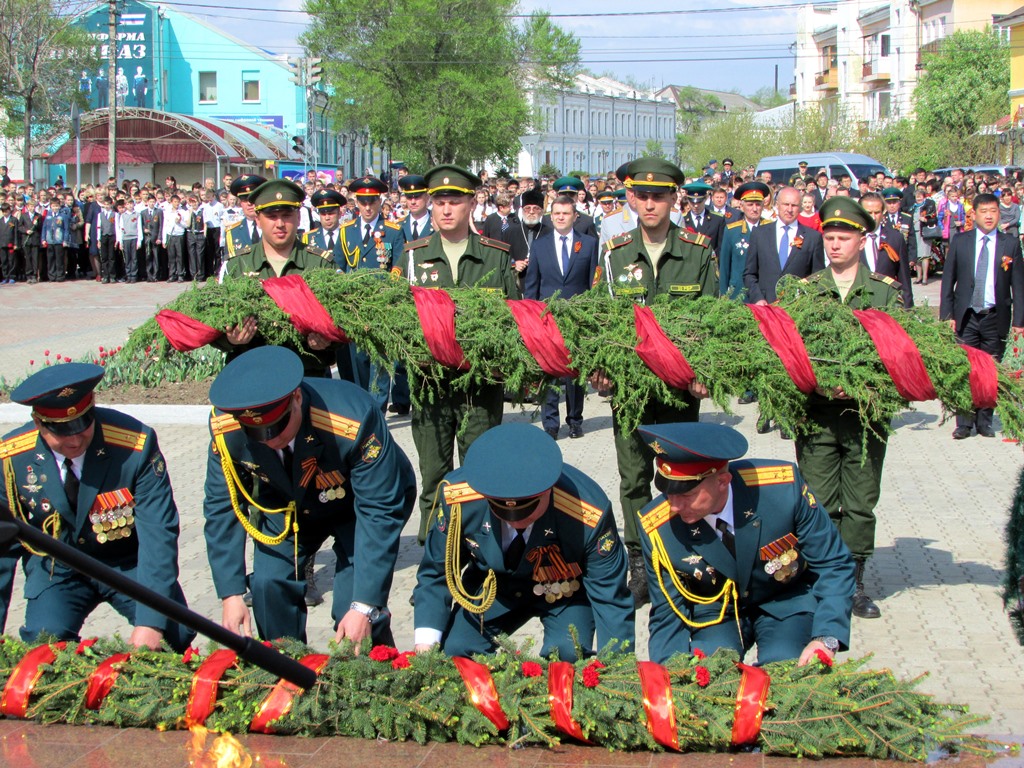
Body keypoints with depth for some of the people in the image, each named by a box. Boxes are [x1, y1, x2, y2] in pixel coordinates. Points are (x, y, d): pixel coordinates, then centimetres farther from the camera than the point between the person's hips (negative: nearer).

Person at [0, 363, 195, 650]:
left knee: (176, 636, -21)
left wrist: (150, 623, -34)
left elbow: (158, 533, -24)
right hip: (56, 570, 1)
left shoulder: (136, 444, -24)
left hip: (129, 563, -1)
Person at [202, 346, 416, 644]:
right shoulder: (224, 427, -29)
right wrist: (230, 595, -20)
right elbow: (222, 507, -15)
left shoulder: (352, 420, -40)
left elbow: (380, 512, -33)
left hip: (361, 501, -3)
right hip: (286, 503, 4)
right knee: (268, 585, -14)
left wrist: (365, 607, -35)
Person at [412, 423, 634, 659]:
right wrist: (425, 645, -16)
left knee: (567, 657, -27)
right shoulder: (456, 497, -28)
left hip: (565, 589, -2)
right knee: (455, 651, -16)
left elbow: (611, 598, -22)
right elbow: (435, 573, -10)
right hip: (491, 585, 3)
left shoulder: (589, 516, -35)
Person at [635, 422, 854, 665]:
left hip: (787, 605, -1)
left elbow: (834, 565, -15)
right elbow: (668, 614, -9)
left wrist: (827, 639, -29)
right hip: (715, 612, 1)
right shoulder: (657, 528, -22)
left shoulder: (784, 487, -27)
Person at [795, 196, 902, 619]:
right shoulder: (804, 290, 6)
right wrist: (820, 383, -17)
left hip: (867, 411, 0)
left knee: (861, 502, 6)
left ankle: (855, 585, 16)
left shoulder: (886, 291, 5)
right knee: (819, 504, 1)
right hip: (817, 412, 0)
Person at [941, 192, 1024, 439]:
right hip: (966, 316, 0)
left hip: (996, 317, 0)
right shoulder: (960, 241, 5)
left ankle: (984, 421, 15)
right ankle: (964, 422, 3)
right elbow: (948, 280, 6)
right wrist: (946, 315, -1)